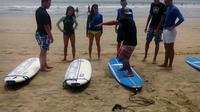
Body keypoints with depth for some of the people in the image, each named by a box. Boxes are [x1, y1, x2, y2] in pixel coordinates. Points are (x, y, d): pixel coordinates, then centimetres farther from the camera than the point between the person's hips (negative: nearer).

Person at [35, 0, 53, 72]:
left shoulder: (38, 10, 9)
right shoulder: (44, 13, -23)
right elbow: (46, 26, -23)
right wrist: (51, 36, -16)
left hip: (39, 33, 10)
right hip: (43, 34, -10)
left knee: (44, 50, 18)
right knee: (43, 51, -1)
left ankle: (45, 65, 28)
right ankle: (42, 67, 7)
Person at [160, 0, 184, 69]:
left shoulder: (174, 9, -14)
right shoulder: (167, 8, 12)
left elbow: (182, 19, -24)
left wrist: (173, 27, -23)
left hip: (170, 31, -9)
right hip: (165, 30, 9)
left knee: (170, 48, -2)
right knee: (166, 48, 14)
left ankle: (170, 65, 5)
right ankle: (165, 64, 23)